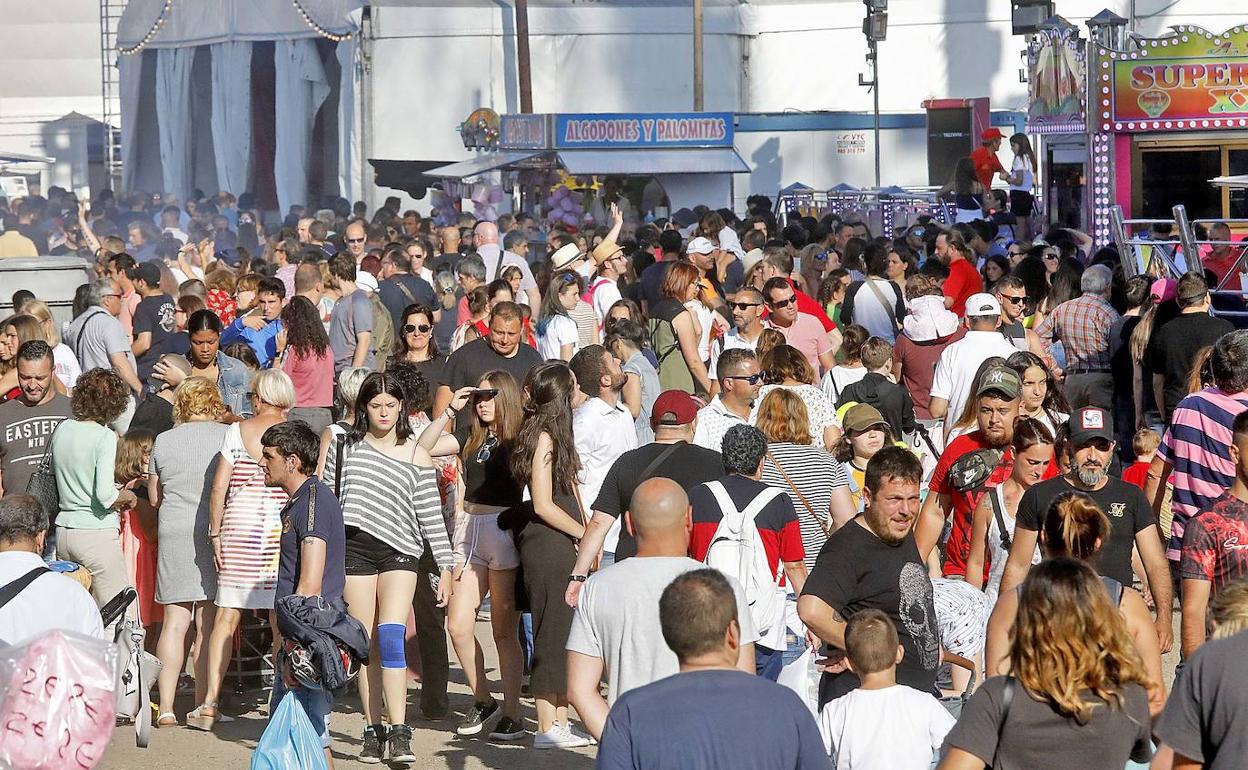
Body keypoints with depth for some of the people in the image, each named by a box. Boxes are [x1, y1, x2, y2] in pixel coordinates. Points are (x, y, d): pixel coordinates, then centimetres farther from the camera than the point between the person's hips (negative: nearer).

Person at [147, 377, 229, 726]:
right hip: (216, 532, -2)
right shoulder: (229, 436, -2)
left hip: (173, 531, 2)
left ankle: (166, 706, -2)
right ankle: (203, 704, 2)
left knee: (174, 621, 4)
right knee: (209, 623, 2)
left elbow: (154, 498, 13)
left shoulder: (164, 441, 5)